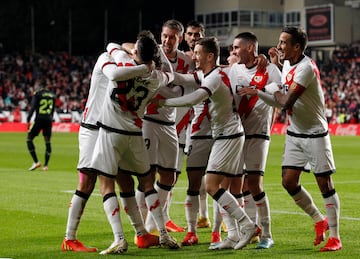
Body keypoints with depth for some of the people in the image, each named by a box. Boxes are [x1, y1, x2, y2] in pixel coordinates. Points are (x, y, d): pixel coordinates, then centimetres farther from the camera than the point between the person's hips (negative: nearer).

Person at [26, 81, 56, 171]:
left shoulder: (37, 94, -3)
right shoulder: (52, 95, 11)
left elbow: (33, 108, -9)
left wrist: (28, 120, -8)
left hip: (39, 120, -4)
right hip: (48, 120, 4)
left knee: (29, 139, 4)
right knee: (48, 142, 7)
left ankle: (36, 162, -7)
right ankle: (46, 165, 5)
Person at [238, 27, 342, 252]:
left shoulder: (306, 68, -21)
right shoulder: (287, 65, 7)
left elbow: (286, 101, -25)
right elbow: (281, 100, 8)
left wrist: (275, 91, -7)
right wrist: (257, 93, -1)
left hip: (315, 135, -8)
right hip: (295, 134, 8)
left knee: (325, 183, -3)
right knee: (289, 181, 1)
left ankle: (335, 237, 5)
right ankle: (319, 220, 22)